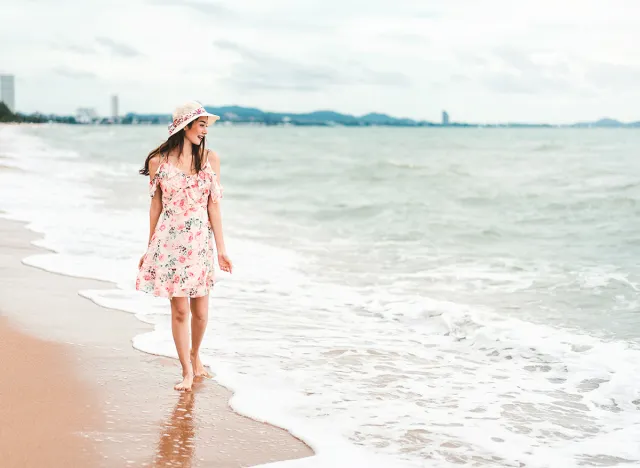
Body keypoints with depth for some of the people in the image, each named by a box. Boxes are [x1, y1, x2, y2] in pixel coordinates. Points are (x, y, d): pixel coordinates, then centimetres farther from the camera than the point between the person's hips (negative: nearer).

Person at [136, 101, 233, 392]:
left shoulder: (210, 159, 2)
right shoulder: (158, 161, -1)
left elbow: (213, 206, 2)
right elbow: (156, 206, 7)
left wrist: (221, 249, 0)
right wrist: (150, 249, 11)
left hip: (200, 242, 2)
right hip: (170, 242, -1)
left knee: (200, 311, 5)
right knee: (179, 310, -1)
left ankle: (195, 355, 33)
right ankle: (187, 372, 11)